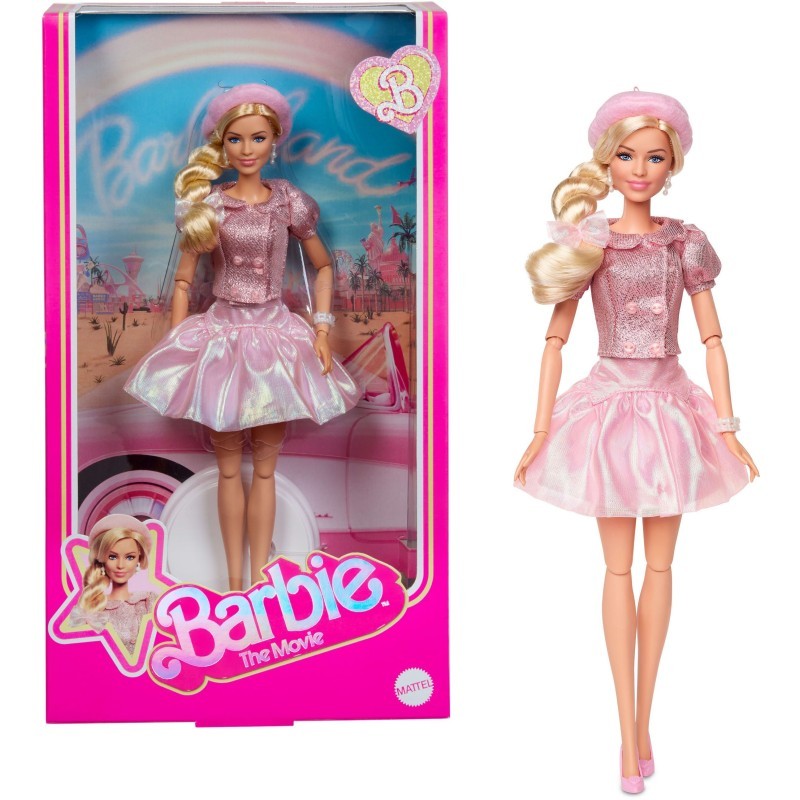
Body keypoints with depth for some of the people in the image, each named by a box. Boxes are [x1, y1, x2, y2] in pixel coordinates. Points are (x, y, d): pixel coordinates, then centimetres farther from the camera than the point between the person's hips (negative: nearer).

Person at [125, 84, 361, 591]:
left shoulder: (288, 202, 1)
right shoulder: (207, 204, 0)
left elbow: (324, 266, 11)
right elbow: (184, 280, 3)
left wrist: (323, 328, 0)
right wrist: (177, 346, -4)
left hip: (276, 337, 0)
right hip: (221, 335, 0)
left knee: (264, 465, 5)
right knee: (229, 464, 6)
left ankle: (258, 579, 13)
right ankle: (235, 579, 16)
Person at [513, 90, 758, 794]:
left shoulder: (686, 242, 2)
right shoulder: (586, 244, -2)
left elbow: (712, 339, 3)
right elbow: (555, 340, -2)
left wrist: (728, 429, -2)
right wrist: (540, 431, -5)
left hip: (670, 408, 2)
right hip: (611, 407, -2)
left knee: (660, 564, 8)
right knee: (619, 567, 4)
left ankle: (643, 721, 21)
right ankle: (630, 729, 11)